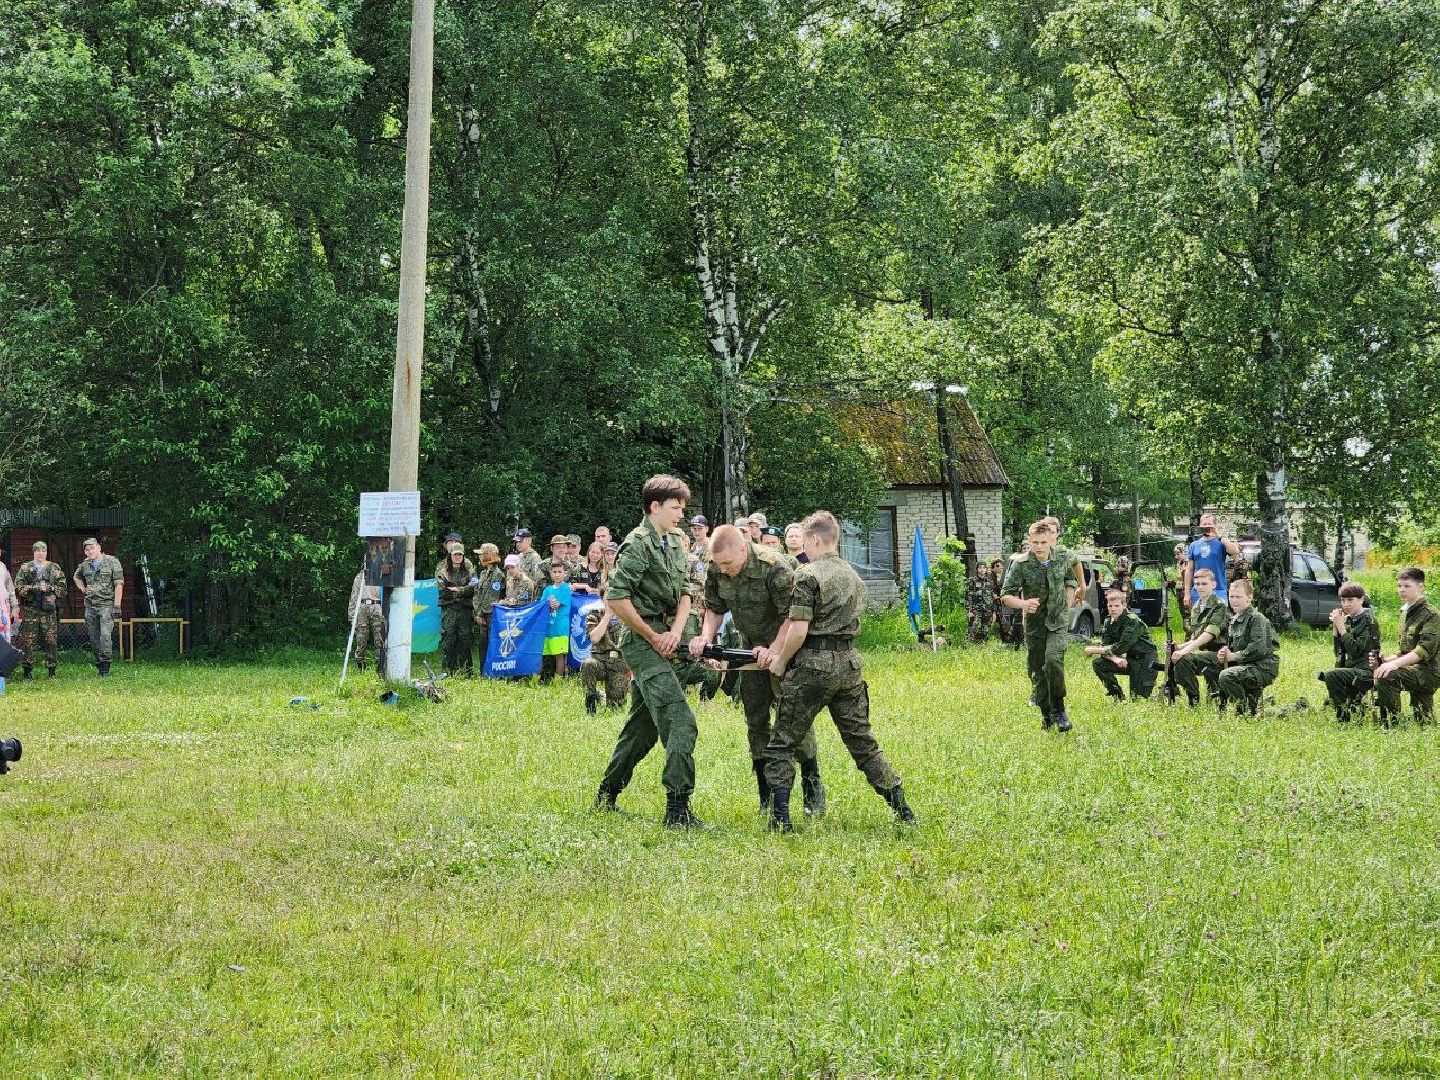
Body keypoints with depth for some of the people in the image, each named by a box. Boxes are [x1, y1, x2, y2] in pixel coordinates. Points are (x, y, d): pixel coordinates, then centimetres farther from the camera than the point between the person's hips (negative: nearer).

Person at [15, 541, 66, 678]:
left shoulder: (55, 569, 9)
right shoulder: (25, 568, 9)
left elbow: (62, 588, 5)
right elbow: (18, 588, 0)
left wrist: (49, 588, -12)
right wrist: (34, 588, -13)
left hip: (49, 610, 0)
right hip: (30, 609, 0)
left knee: (51, 640, -1)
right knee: (28, 641, -2)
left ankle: (51, 671, 5)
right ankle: (27, 671, 4)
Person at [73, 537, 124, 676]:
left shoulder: (112, 562, -5)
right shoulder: (85, 565, 11)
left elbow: (119, 584, -8)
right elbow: (76, 577, 33)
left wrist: (117, 606, -15)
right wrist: (83, 590, 15)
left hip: (106, 604, -6)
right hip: (90, 605, 6)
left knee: (105, 634, -17)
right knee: (94, 637, 6)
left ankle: (105, 664, -15)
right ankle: (98, 663, 14)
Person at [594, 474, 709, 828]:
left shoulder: (675, 544, 15)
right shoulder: (638, 543, -12)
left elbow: (685, 593, 17)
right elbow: (616, 598, -18)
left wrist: (676, 632, -2)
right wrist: (653, 637, -13)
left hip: (664, 643, 9)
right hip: (642, 642, -9)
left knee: (643, 726, 15)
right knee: (681, 722, -17)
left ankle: (607, 795, 27)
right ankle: (678, 808, -21)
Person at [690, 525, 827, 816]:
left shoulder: (774, 567, -27)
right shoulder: (717, 570, -9)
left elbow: (793, 616, -26)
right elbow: (714, 608, 3)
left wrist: (773, 651, -33)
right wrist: (705, 637, -16)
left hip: (783, 647, -6)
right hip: (751, 649, 6)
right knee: (756, 721, 6)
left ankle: (812, 789, 5)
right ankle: (768, 798, 12)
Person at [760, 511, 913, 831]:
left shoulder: (808, 576, -11)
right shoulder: (854, 577, 14)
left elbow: (799, 630, -18)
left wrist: (780, 663, 0)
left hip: (813, 665, -6)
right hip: (850, 663, 6)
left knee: (782, 744, 4)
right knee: (862, 741, 14)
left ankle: (780, 818, -3)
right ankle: (901, 808, 10)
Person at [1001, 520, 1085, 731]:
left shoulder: (1063, 556, -9)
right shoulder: (1020, 564, -16)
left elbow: (1076, 562, 17)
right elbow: (1006, 596, -13)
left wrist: (1081, 585, 30)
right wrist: (1023, 604, -33)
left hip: (1058, 619, -1)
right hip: (1034, 621, 1)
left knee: (1053, 660, -23)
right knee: (1037, 670, 5)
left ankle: (1059, 711, -11)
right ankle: (1046, 714, 22)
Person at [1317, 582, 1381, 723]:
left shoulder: (1368, 620, -11)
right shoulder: (1348, 619, 11)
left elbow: (1356, 650, -20)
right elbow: (1339, 652, 10)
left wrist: (1341, 626, -18)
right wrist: (1335, 626, 0)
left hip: (1367, 671, -9)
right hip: (1353, 668, 9)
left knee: (1330, 675, -28)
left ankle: (1344, 717, -20)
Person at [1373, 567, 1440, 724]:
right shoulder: (1405, 612, 18)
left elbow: (1425, 650, -23)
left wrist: (1395, 664, -33)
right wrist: (1385, 660, 3)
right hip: (1414, 670, 10)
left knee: (1386, 677, -28)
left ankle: (1391, 724, -22)